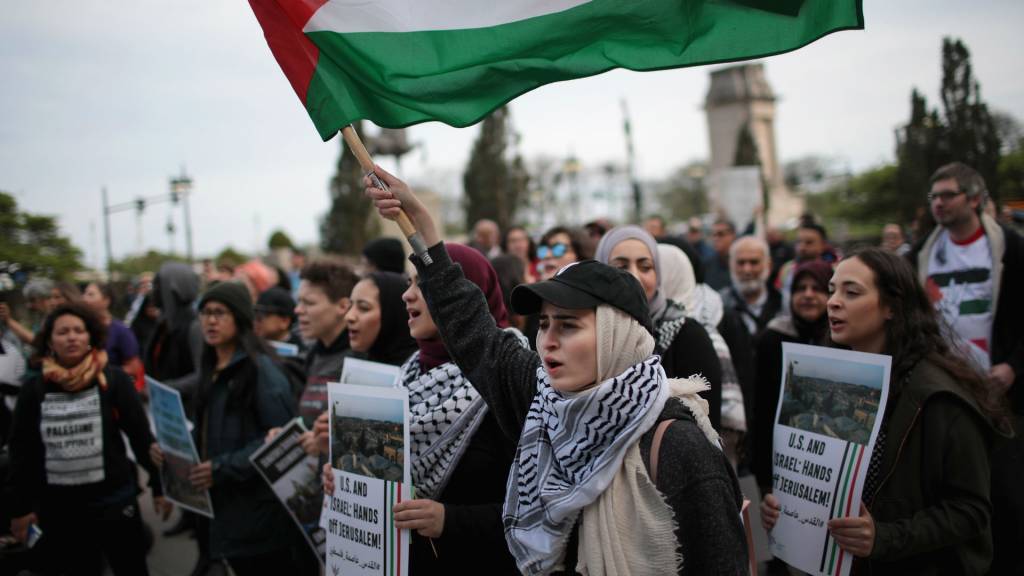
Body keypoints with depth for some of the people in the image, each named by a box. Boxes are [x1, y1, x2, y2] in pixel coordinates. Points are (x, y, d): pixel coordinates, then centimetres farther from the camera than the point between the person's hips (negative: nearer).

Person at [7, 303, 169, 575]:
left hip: (113, 496, -2)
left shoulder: (113, 379, -6)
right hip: (57, 504, 2)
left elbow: (141, 435, -4)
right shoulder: (34, 388, -1)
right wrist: (20, 507, 4)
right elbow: (21, 450, 4)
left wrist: (158, 486, -4)